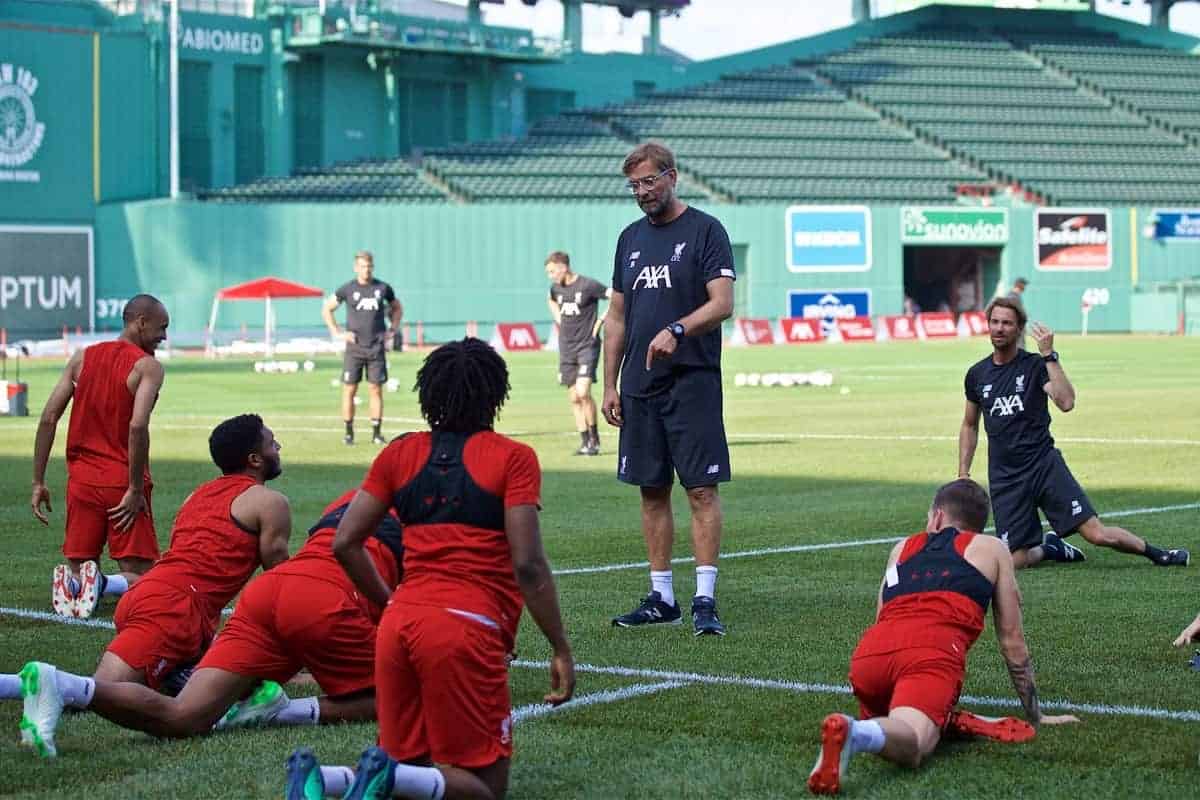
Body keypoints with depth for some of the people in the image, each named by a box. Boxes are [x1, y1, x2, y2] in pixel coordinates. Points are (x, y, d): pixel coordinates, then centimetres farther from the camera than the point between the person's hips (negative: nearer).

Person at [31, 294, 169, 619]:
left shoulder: (83, 358, 9)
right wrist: (136, 489, -15)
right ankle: (101, 583, -26)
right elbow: (137, 426, -21)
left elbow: (48, 419, 4)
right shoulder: (147, 366, -7)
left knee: (78, 564, 17)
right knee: (139, 576, 4)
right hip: (123, 482, -4)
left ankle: (72, 580, -17)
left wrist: (38, 482, 7)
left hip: (82, 480, 4)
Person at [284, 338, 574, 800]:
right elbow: (528, 565, -8)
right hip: (468, 630, -5)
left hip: (399, 623, 5)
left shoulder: (400, 453, 13)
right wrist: (561, 650, -1)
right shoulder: (513, 458, 0)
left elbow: (345, 543, 12)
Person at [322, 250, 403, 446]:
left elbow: (397, 308, 21)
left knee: (376, 389, 1)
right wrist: (337, 333, 2)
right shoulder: (347, 289, 0)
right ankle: (348, 433, 6)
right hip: (354, 347, -1)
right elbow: (326, 309, 11)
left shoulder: (383, 288, 4)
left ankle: (377, 432, 6)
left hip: (377, 347, 1)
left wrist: (394, 330, 8)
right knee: (349, 390, -1)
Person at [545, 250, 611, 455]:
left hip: (587, 345, -6)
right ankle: (585, 441, 12)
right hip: (566, 348, 6)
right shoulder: (556, 287, 7)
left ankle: (594, 437, -2)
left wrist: (600, 321, -13)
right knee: (574, 398, 5)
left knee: (583, 392, -17)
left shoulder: (587, 285, -13)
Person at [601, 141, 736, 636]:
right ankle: (661, 598, 14)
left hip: (692, 382, -6)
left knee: (702, 489, -7)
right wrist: (610, 384, 12)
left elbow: (722, 304, -12)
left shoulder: (704, 231, -2)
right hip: (640, 386, 6)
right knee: (651, 492, 7)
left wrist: (676, 330, -27)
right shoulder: (631, 238, 16)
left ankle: (705, 600, -8)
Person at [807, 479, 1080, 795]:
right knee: (913, 744, -22)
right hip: (935, 650, -4)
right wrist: (1036, 716, 39)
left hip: (868, 652, 4)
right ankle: (855, 733, -54)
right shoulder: (992, 550, 28)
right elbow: (1012, 642, 29)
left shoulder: (902, 549, 36)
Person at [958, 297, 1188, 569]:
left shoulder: (1035, 365, -3)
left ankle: (1156, 553, 13)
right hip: (1005, 477, 3)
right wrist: (963, 475, 13)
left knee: (1097, 534, -12)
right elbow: (969, 426, 21)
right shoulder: (977, 374, 8)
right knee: (1015, 561, -7)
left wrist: (1049, 355, -23)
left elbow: (1066, 403, -21)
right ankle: (1047, 549, 26)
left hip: (1043, 464, -3)